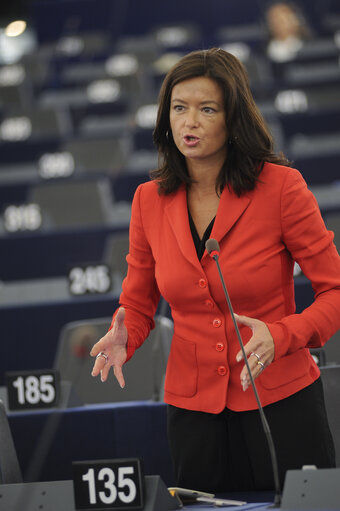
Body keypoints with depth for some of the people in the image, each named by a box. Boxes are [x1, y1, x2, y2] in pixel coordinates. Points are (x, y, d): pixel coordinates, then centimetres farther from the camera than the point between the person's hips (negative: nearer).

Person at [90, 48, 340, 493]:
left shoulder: (281, 187, -9)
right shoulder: (150, 199, 1)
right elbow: (139, 303, 12)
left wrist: (281, 336, -24)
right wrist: (122, 340, -10)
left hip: (281, 401, -3)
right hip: (193, 407, 3)